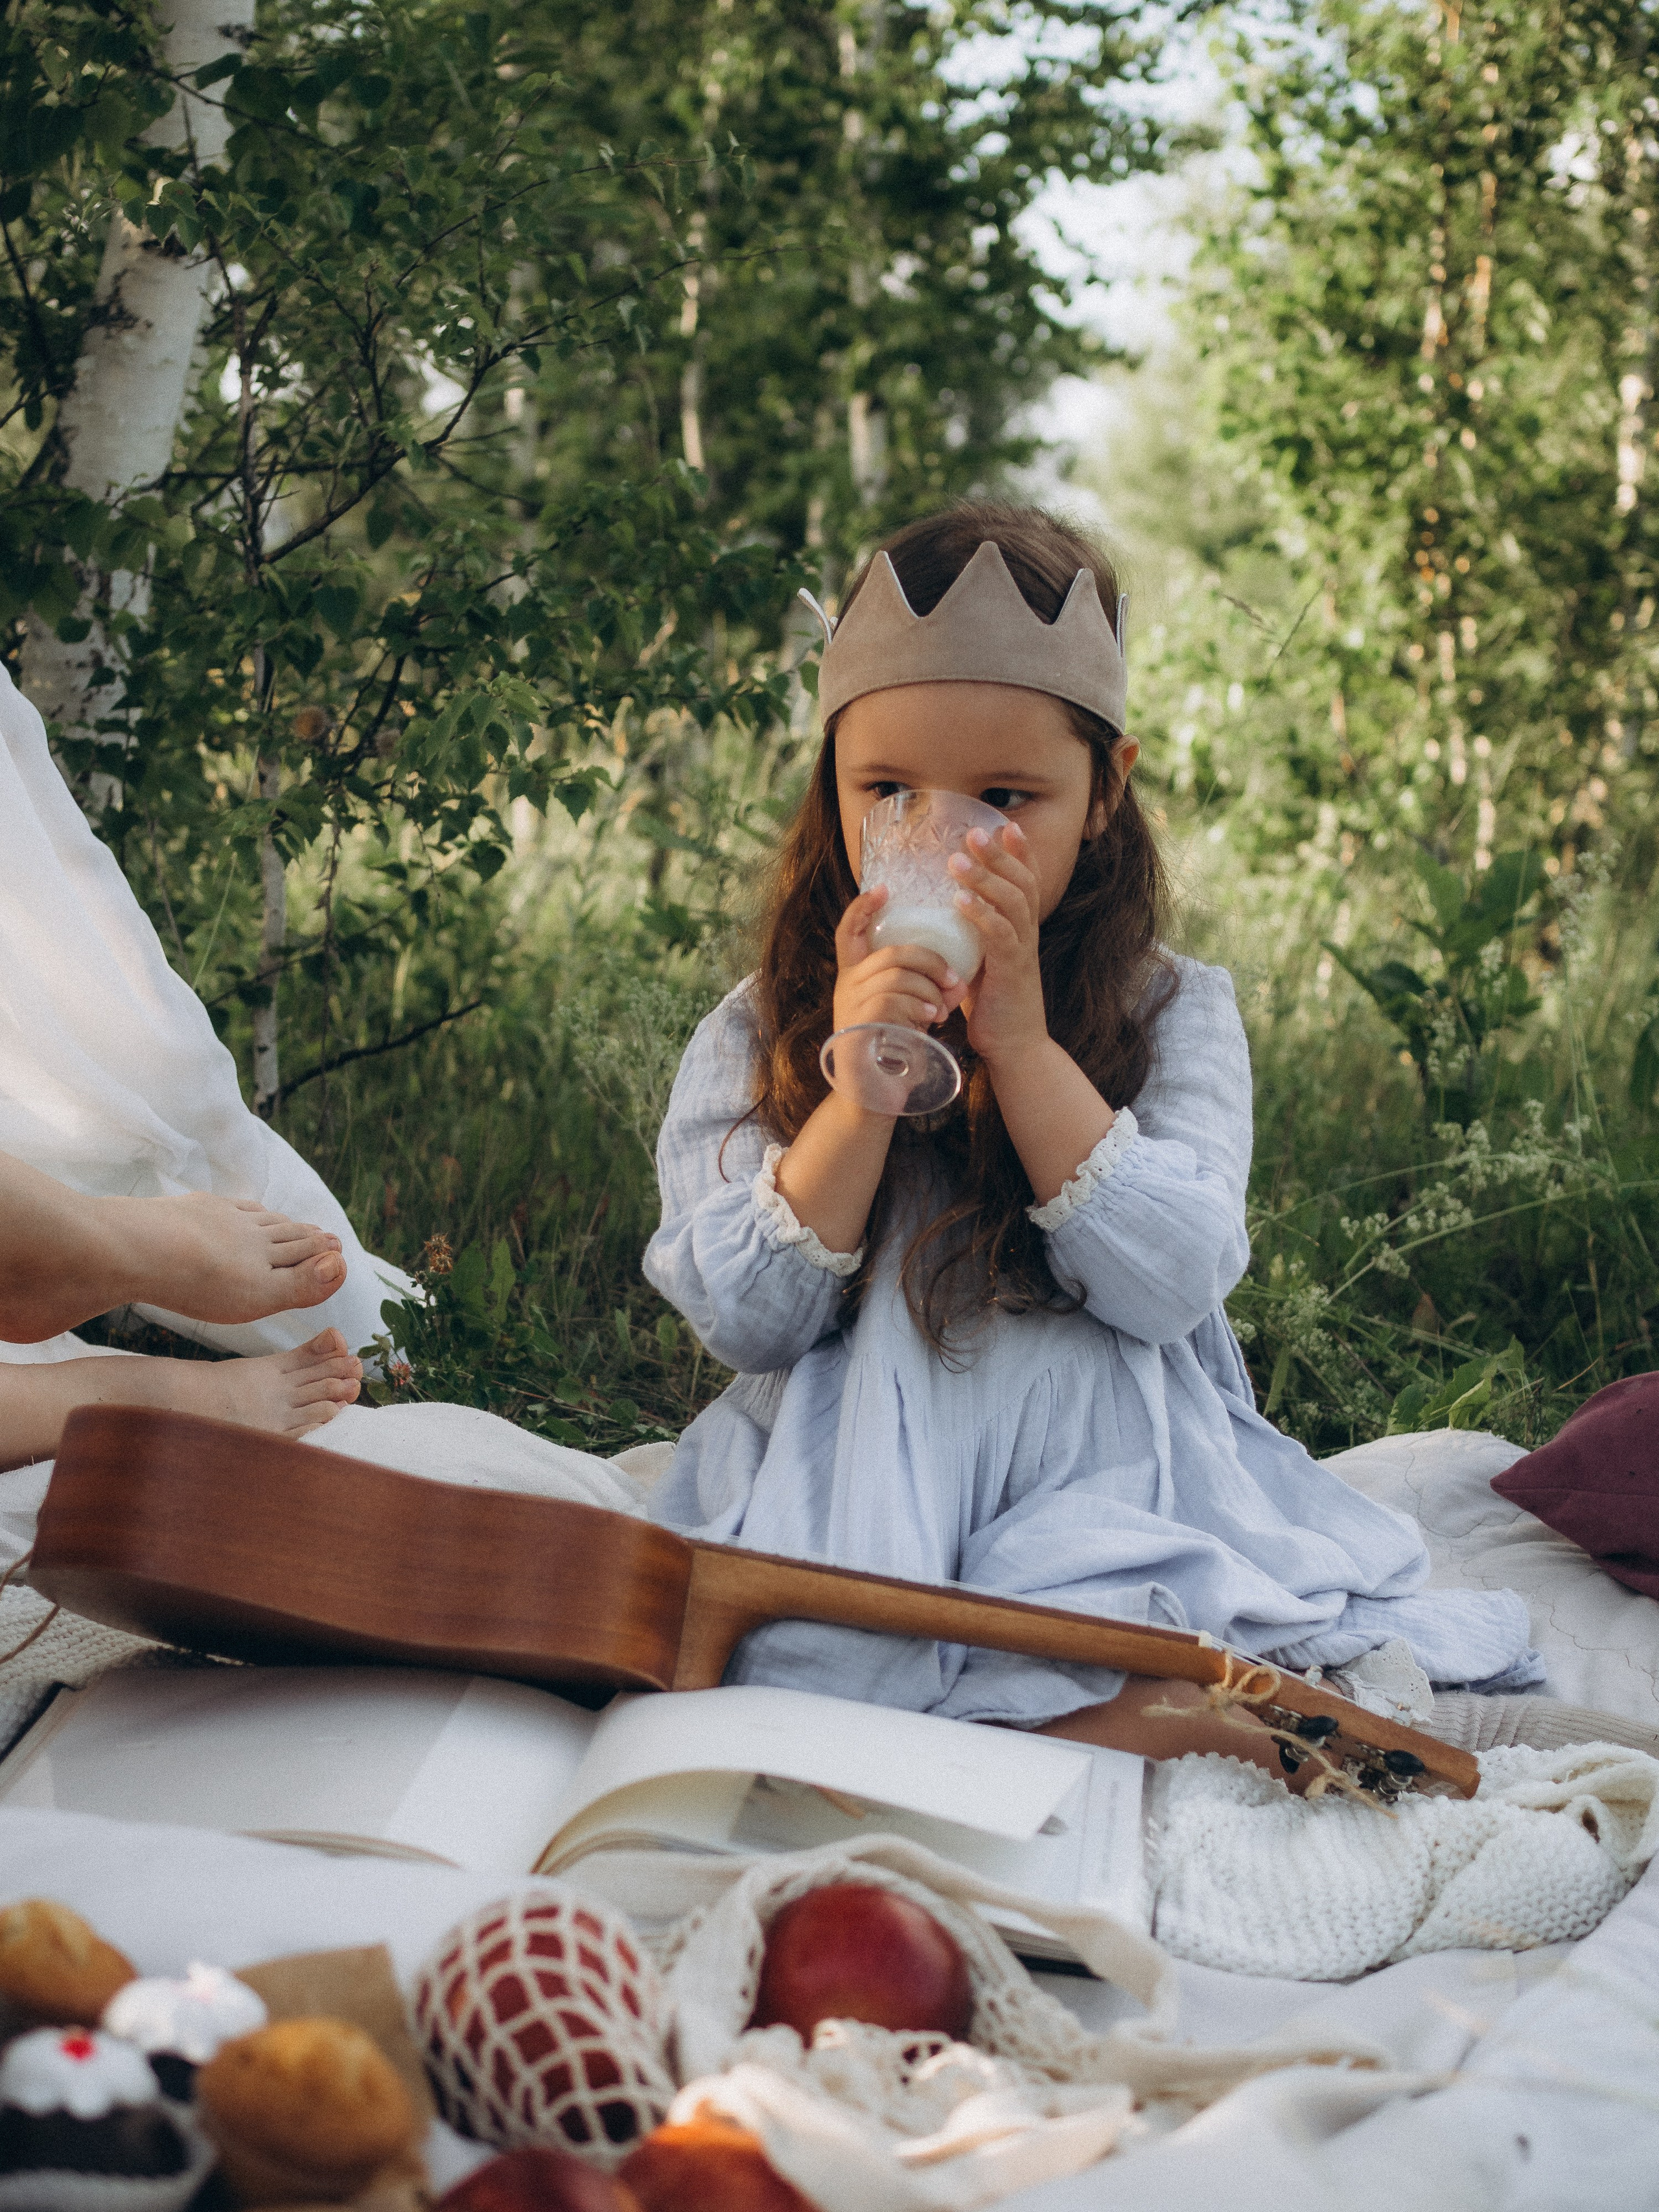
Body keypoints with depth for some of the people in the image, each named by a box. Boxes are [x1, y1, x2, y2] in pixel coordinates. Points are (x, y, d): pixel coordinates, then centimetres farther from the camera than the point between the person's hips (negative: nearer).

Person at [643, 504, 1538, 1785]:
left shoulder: (1176, 1013, 1)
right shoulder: (756, 1038, 2)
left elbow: (1170, 1288, -15)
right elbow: (742, 1322, -10)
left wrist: (1018, 1037, -23)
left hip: (1101, 1473, -1)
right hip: (845, 1489, 1)